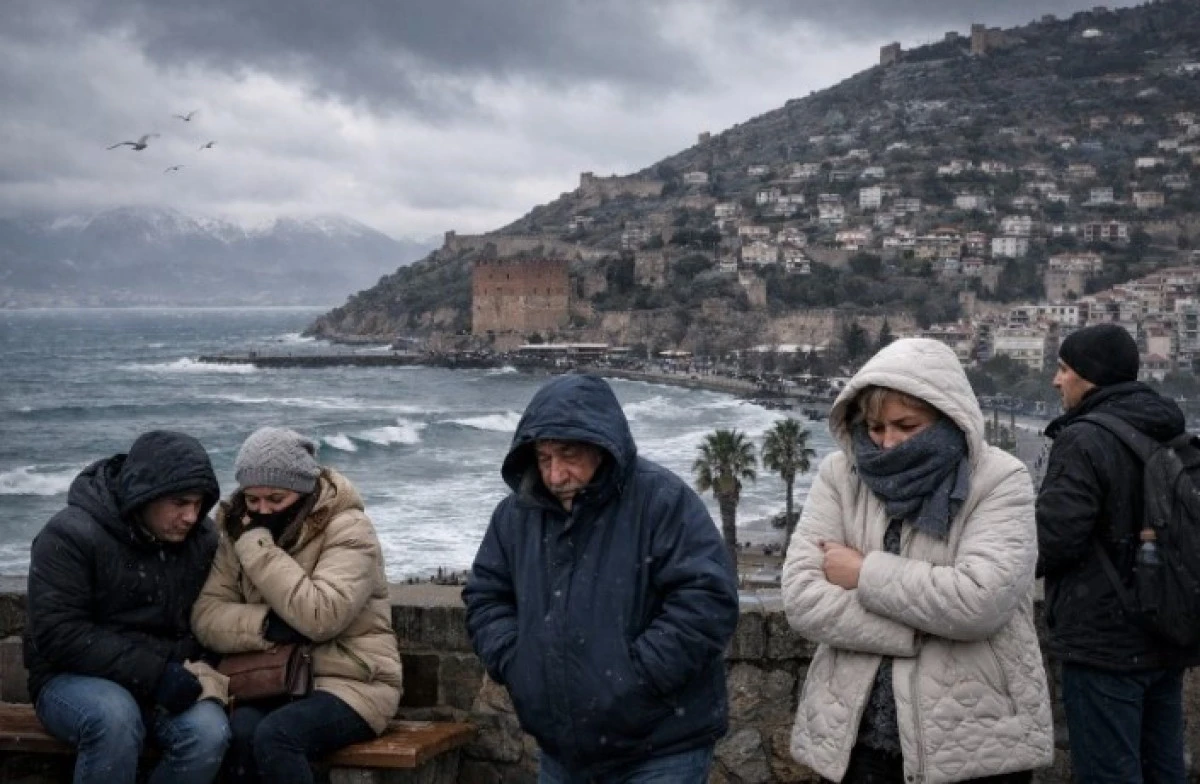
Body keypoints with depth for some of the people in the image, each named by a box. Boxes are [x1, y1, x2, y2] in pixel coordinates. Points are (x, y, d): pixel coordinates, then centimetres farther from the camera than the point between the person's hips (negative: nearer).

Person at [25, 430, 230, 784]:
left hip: (166, 682, 4)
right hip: (74, 679, -4)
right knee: (115, 716, -38)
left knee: (209, 733, -28)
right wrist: (154, 674, -26)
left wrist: (194, 669, -11)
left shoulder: (202, 538, 2)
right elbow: (59, 634, -20)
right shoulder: (71, 535, -14)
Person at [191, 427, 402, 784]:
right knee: (239, 732, -29)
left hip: (350, 682, -4)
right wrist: (267, 625, -21)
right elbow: (206, 617, -2)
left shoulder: (348, 527, -10)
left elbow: (320, 617, -24)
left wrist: (257, 545, -20)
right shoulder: (239, 532, 7)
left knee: (275, 736, -31)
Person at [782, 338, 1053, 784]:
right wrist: (925, 631, -16)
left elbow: (979, 601, -21)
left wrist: (865, 573, -12)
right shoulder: (840, 474, 2)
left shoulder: (999, 480, -6)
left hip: (976, 743, -2)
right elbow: (803, 597, -9)